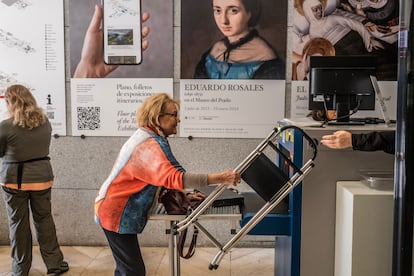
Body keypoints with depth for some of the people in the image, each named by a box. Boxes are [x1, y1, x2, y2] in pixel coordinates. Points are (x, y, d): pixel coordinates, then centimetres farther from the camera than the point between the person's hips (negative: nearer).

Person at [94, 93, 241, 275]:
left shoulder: (146, 137, 10)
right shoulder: (151, 144, -23)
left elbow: (161, 177, 17)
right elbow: (175, 177, -36)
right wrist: (219, 178, -37)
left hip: (115, 209, 10)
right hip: (117, 213, -10)